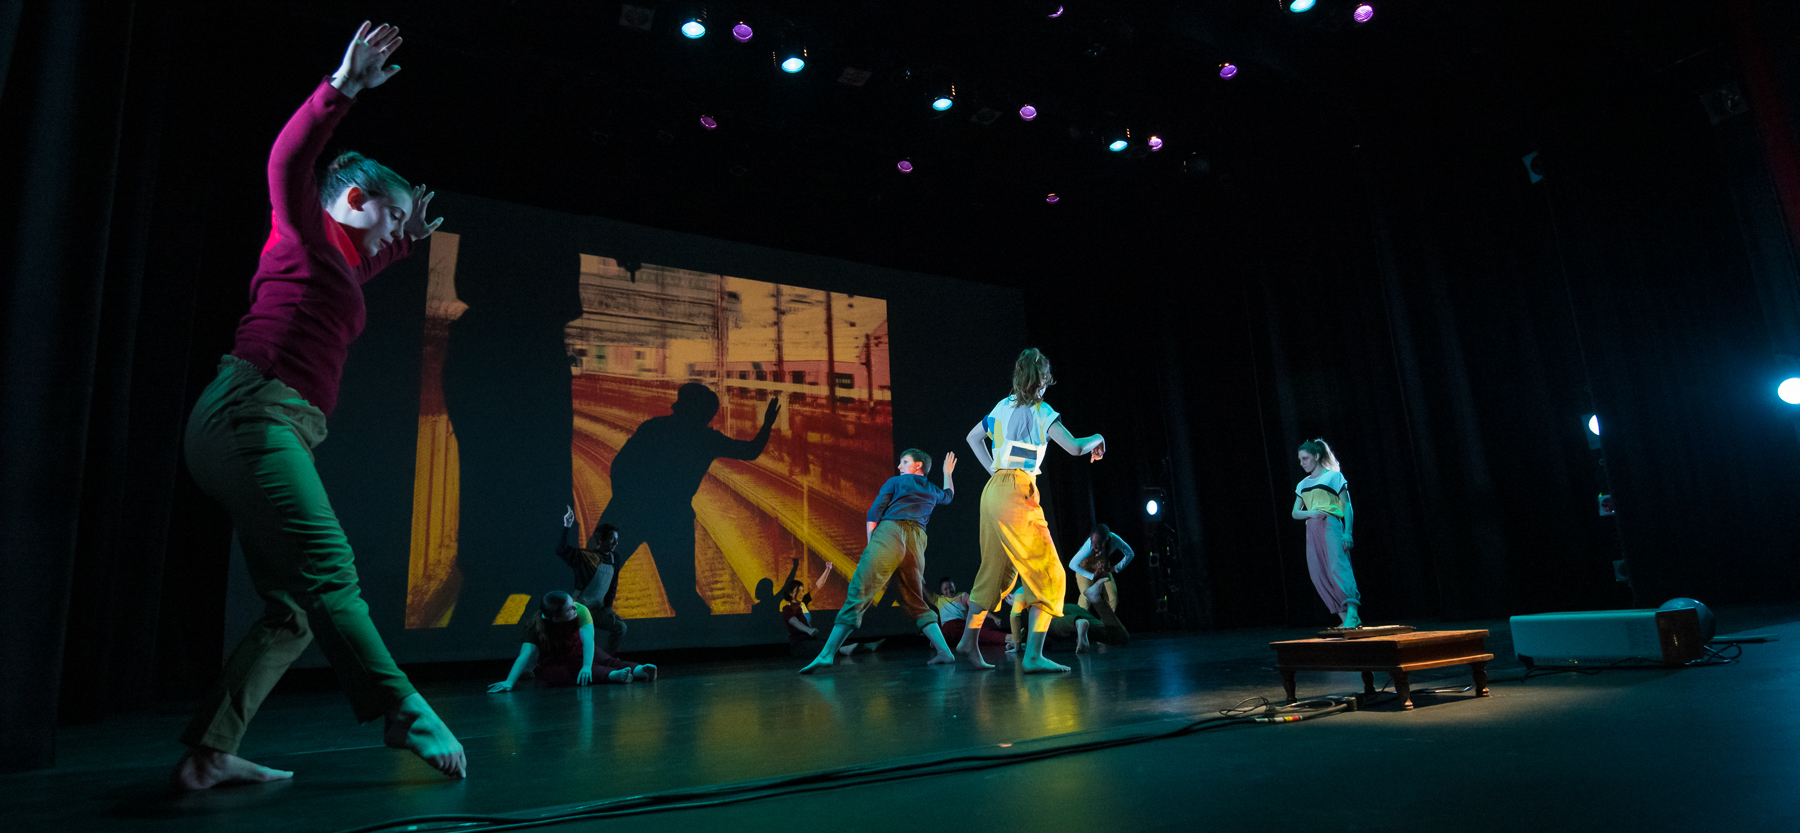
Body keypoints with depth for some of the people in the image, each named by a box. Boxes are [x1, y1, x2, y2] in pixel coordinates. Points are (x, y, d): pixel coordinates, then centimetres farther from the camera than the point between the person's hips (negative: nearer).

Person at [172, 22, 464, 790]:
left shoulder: (331, 259, 26)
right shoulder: (306, 230, 4)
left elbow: (357, 275, 51)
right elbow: (288, 163, -16)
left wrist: (405, 243, 54)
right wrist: (343, 89, -26)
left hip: (273, 431, 10)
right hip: (252, 411, -10)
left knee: (294, 612, 3)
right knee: (328, 574, -21)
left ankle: (207, 755, 5)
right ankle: (408, 720, -27)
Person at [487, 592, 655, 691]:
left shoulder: (581, 611, -22)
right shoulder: (536, 625, -21)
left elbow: (588, 639, -31)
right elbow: (526, 654, -27)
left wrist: (587, 666, -45)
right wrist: (509, 682, -39)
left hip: (579, 654, 2)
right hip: (553, 664, -2)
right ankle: (612, 675, -57)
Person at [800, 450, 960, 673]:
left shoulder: (895, 481, 19)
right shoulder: (933, 491, 30)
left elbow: (874, 513, 6)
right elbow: (948, 495, 56)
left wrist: (871, 547, 7)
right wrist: (947, 473, 71)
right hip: (917, 541, 5)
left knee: (858, 594, -11)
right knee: (915, 603, 17)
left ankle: (827, 654, -17)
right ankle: (944, 651, 5)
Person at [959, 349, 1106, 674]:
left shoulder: (1003, 406, 14)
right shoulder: (1041, 411, -5)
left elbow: (973, 437, 27)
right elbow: (1074, 447, -12)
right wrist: (1097, 439, 9)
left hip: (993, 490, 7)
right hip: (1017, 493, -7)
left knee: (995, 570, 18)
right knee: (1048, 575, -3)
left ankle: (969, 639, 22)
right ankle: (1032, 655, -12)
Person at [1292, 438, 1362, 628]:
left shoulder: (1334, 476, 5)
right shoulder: (1303, 484, 20)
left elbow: (1347, 506, -1)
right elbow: (1295, 513, 16)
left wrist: (1347, 533, -13)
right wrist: (1311, 513, -7)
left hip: (1330, 525, -6)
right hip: (1312, 530, 6)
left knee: (1338, 566, -23)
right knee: (1320, 576, 0)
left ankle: (1353, 613, -32)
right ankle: (1346, 619, 5)